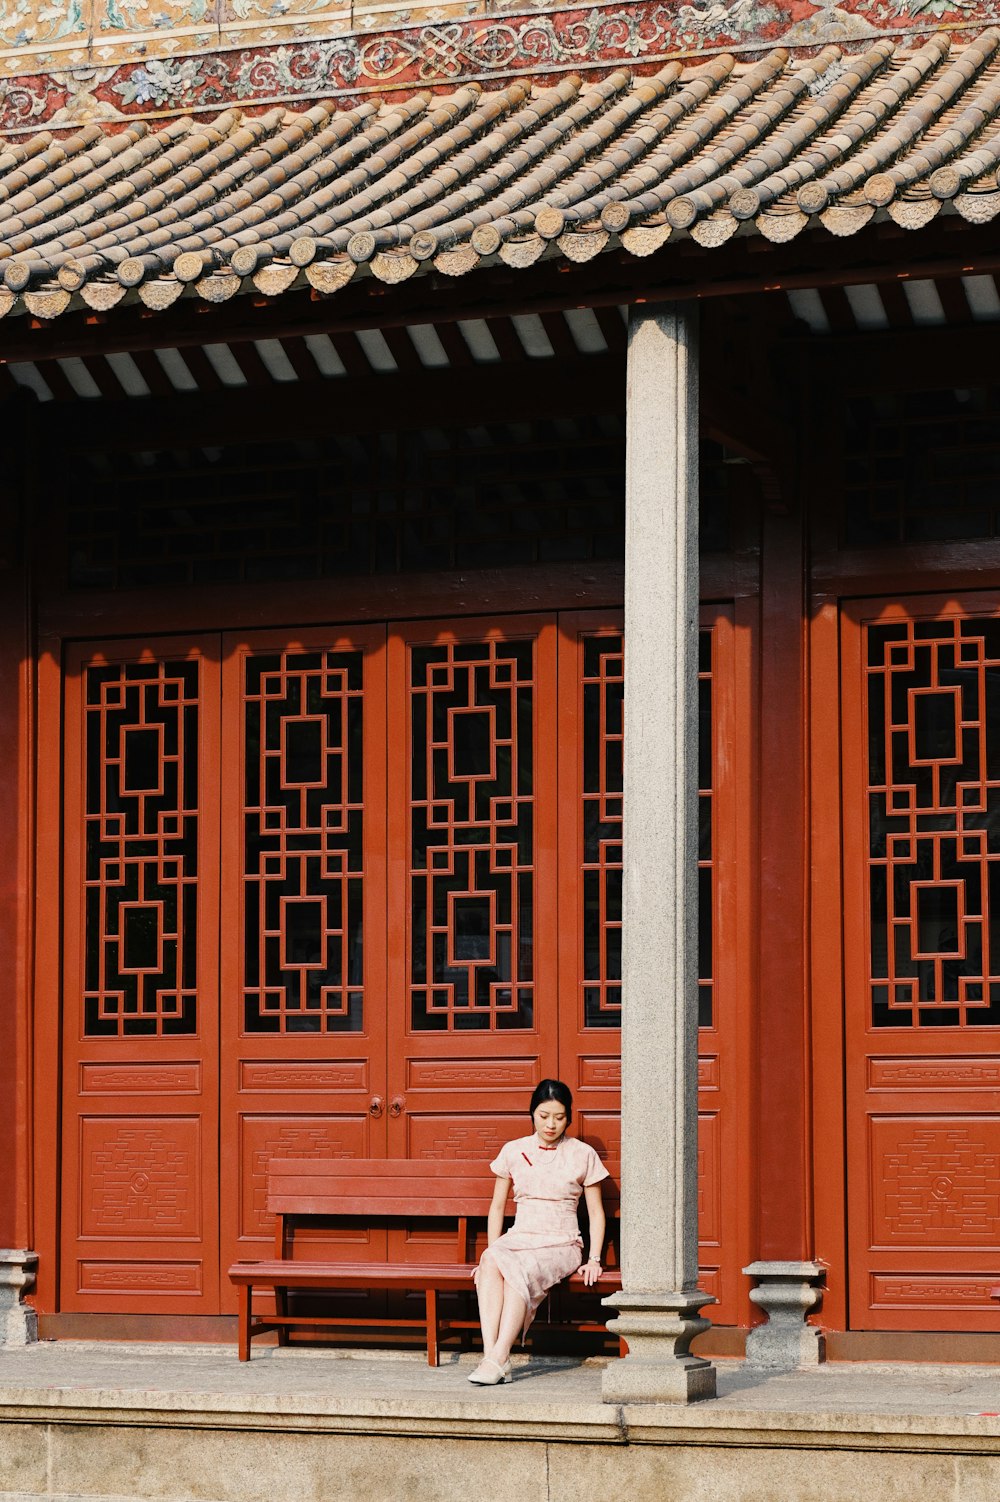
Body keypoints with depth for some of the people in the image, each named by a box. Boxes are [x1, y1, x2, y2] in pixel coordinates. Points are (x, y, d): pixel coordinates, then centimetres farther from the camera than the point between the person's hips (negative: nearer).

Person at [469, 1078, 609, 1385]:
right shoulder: (513, 1151, 12)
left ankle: (497, 1358, -42)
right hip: (519, 1239, 2)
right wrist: (491, 1250, 4)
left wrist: (594, 1259, -2)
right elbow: (497, 1207, 17)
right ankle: (491, 1355, -43)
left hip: (561, 1244, -2)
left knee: (519, 1269, -36)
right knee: (491, 1262, -35)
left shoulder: (583, 1155, 6)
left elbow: (596, 1212, 9)